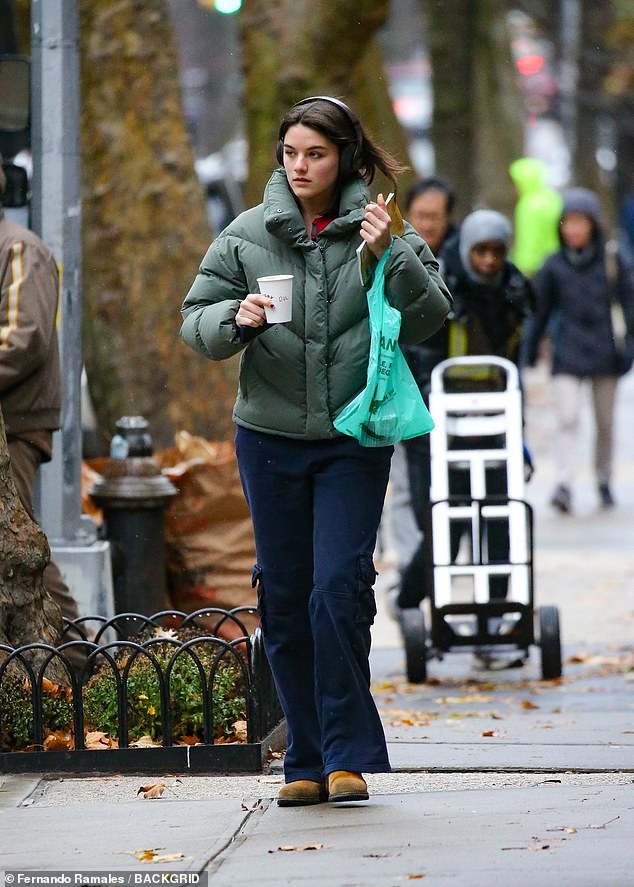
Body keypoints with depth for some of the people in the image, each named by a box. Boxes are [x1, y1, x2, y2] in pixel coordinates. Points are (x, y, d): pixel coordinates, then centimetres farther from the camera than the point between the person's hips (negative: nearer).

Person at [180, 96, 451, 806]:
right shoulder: (247, 235, 2)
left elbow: (430, 317, -4)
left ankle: (348, 755, -3)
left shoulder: (382, 232, -1)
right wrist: (236, 319, -16)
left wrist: (392, 256, -18)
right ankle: (308, 760, 14)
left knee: (340, 587, -12)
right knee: (284, 596, 5)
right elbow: (195, 322, 5)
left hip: (353, 439, -2)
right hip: (270, 438, 2)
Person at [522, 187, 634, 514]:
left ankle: (604, 481, 25)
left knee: (605, 422, 10)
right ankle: (564, 483, -21)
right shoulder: (553, 266, 1)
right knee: (568, 418, -14)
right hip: (567, 355, -1)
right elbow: (540, 312, 9)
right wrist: (530, 352, 11)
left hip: (604, 354, 1)